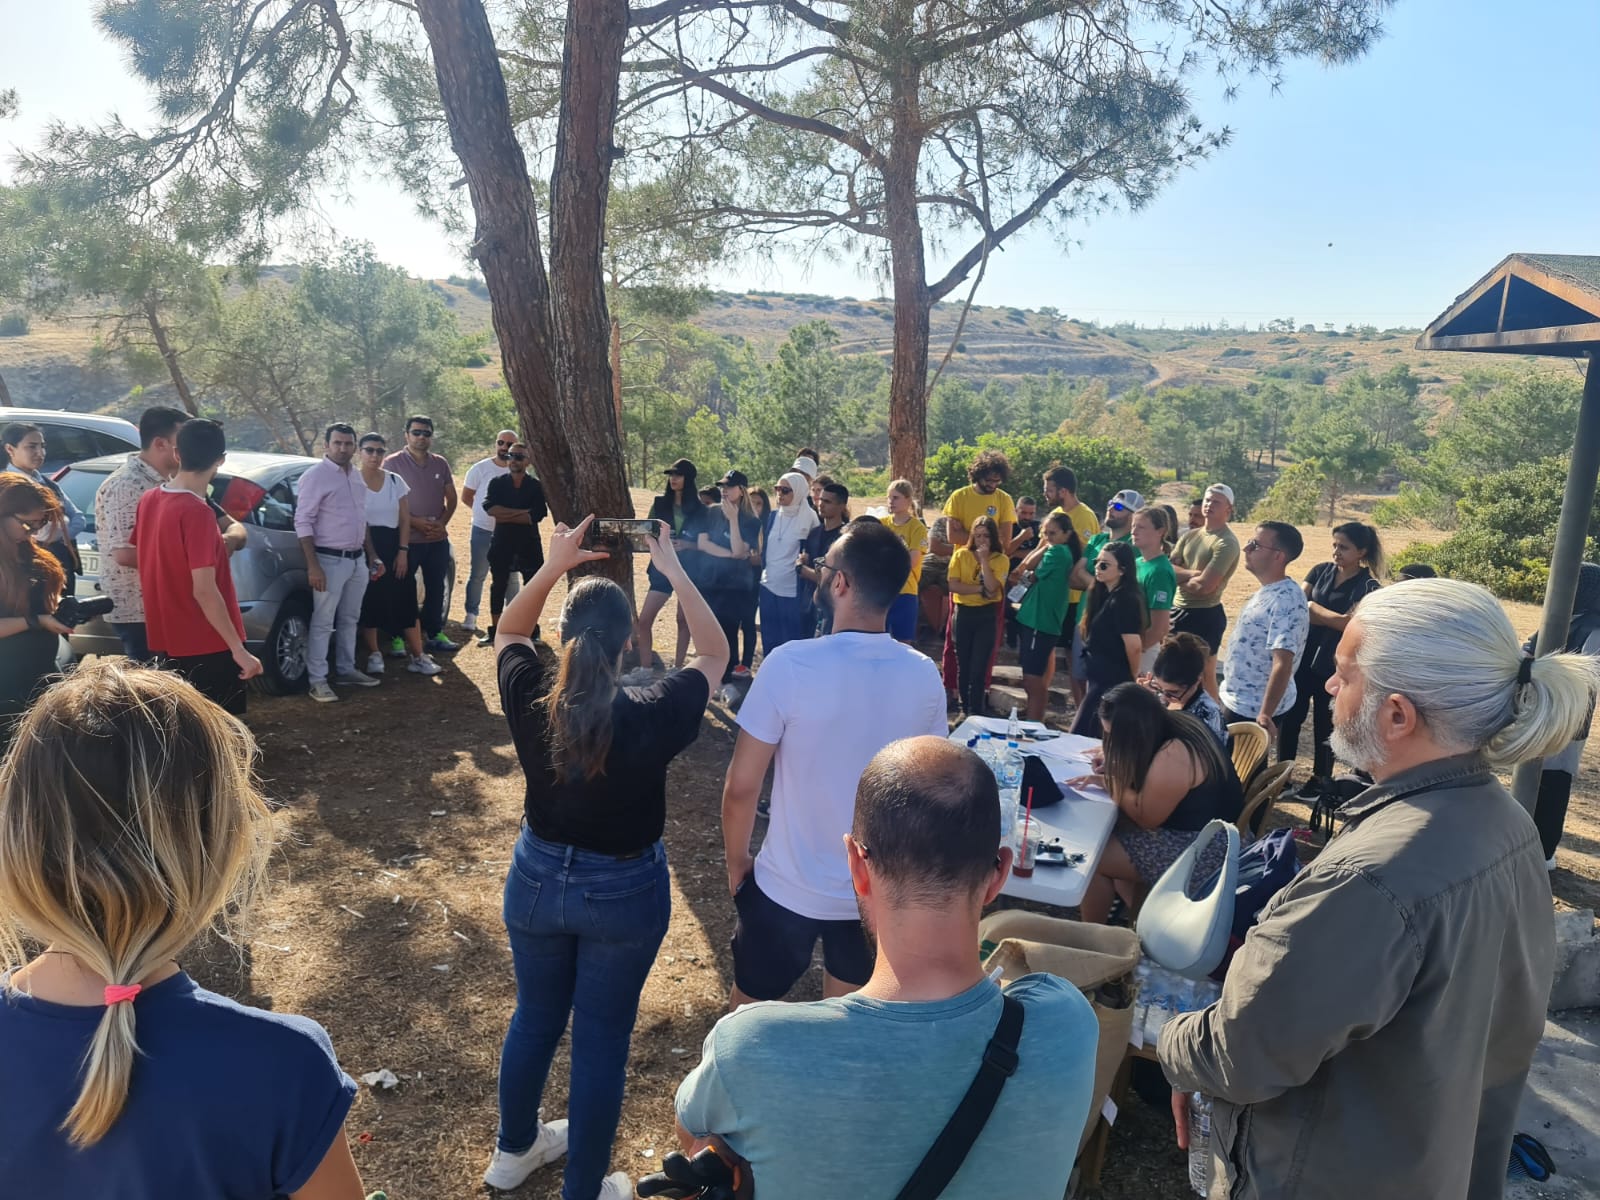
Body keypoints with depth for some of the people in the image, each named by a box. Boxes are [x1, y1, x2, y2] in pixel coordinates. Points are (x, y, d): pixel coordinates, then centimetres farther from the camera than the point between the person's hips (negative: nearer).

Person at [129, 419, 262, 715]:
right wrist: (239, 650, -21)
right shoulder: (197, 512, -21)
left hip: (167, 642, 8)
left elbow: (124, 555, 16)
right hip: (206, 647, -8)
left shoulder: (149, 500, 4)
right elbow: (204, 590, -24)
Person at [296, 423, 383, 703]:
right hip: (330, 560, -7)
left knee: (349, 619, 15)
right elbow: (302, 522, -15)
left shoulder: (357, 477, 12)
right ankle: (317, 680, 2)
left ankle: (346, 670, 27)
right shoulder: (315, 476, -11)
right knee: (323, 622, -3)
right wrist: (313, 566, -20)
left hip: (358, 559, 7)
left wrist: (372, 556, 17)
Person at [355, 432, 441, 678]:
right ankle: (374, 655, 12)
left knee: (406, 601, 1)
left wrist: (402, 552, -3)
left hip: (393, 545, 2)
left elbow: (404, 520, 6)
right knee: (369, 602, 0)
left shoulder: (395, 481, 6)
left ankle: (417, 656, 5)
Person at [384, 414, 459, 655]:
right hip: (407, 540, -4)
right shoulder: (393, 463, -5)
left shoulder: (440, 463, 8)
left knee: (436, 589, 11)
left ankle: (434, 634, 22)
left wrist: (442, 523, -6)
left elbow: (451, 498, 11)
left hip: (438, 540, 5)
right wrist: (415, 522, -18)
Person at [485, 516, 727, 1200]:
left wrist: (552, 567, -4)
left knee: (535, 1018, 25)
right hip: (624, 891, -3)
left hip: (537, 877, 4)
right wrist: (674, 572, -9)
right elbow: (715, 653, -8)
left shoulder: (530, 701, -17)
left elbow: (508, 632, 5)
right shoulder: (654, 717, -25)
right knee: (602, 1040, 13)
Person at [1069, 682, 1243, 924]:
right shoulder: (1176, 726, 0)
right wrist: (1113, 763, 1)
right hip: (1203, 833, 10)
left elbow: (1145, 816, -21)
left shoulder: (1173, 755, -28)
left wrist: (1109, 781, -10)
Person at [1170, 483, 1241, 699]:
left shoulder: (1227, 543, -15)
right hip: (1178, 610, 8)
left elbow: (1204, 585, -22)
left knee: (1204, 676, 2)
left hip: (1205, 616, -8)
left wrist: (1179, 577, -4)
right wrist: (1192, 573, -15)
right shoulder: (1191, 535, 10)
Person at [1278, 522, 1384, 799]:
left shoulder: (1368, 586, -8)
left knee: (1324, 723, 8)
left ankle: (1321, 779, 25)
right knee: (1290, 716, 7)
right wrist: (1333, 618, -16)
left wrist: (1313, 607, -9)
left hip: (1334, 665, -4)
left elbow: (1349, 623, -18)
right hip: (1302, 656, 4)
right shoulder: (1321, 571, 4)